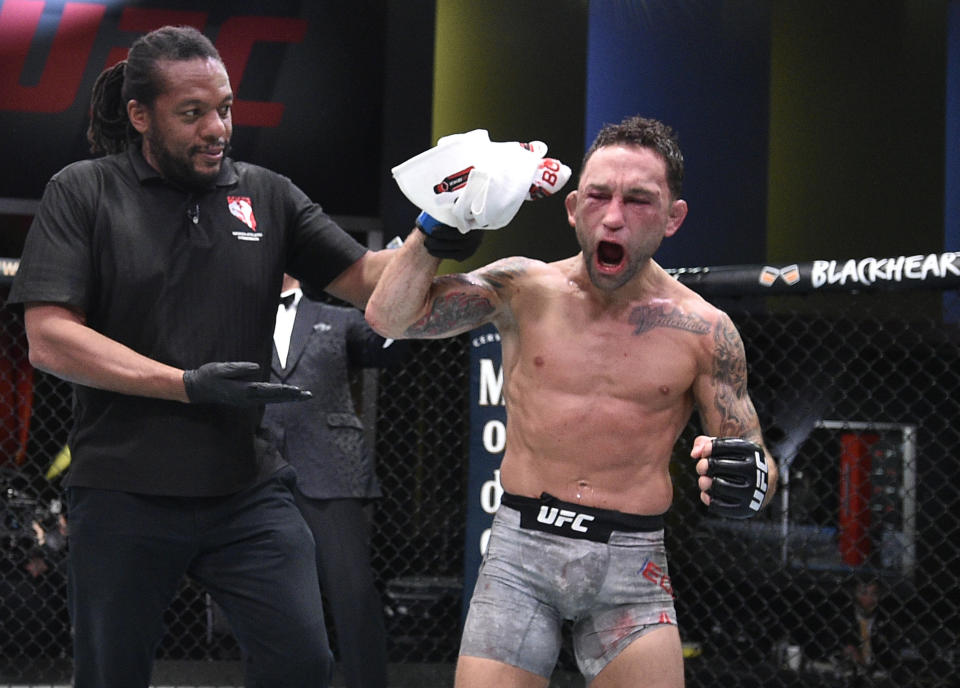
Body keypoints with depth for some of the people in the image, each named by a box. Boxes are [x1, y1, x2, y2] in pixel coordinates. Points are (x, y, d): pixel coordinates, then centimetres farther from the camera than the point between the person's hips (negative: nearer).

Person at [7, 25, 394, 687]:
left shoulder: (267, 196, 8)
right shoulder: (84, 193, -1)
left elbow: (368, 278, 5)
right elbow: (48, 339, -9)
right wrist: (190, 385, -15)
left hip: (247, 490, 2)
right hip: (123, 496, -2)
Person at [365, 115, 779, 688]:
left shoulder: (703, 331, 0)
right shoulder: (523, 288, 2)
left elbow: (756, 461, 2)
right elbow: (389, 315, -4)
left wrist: (749, 482, -22)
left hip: (631, 564, 0)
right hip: (520, 550, 0)